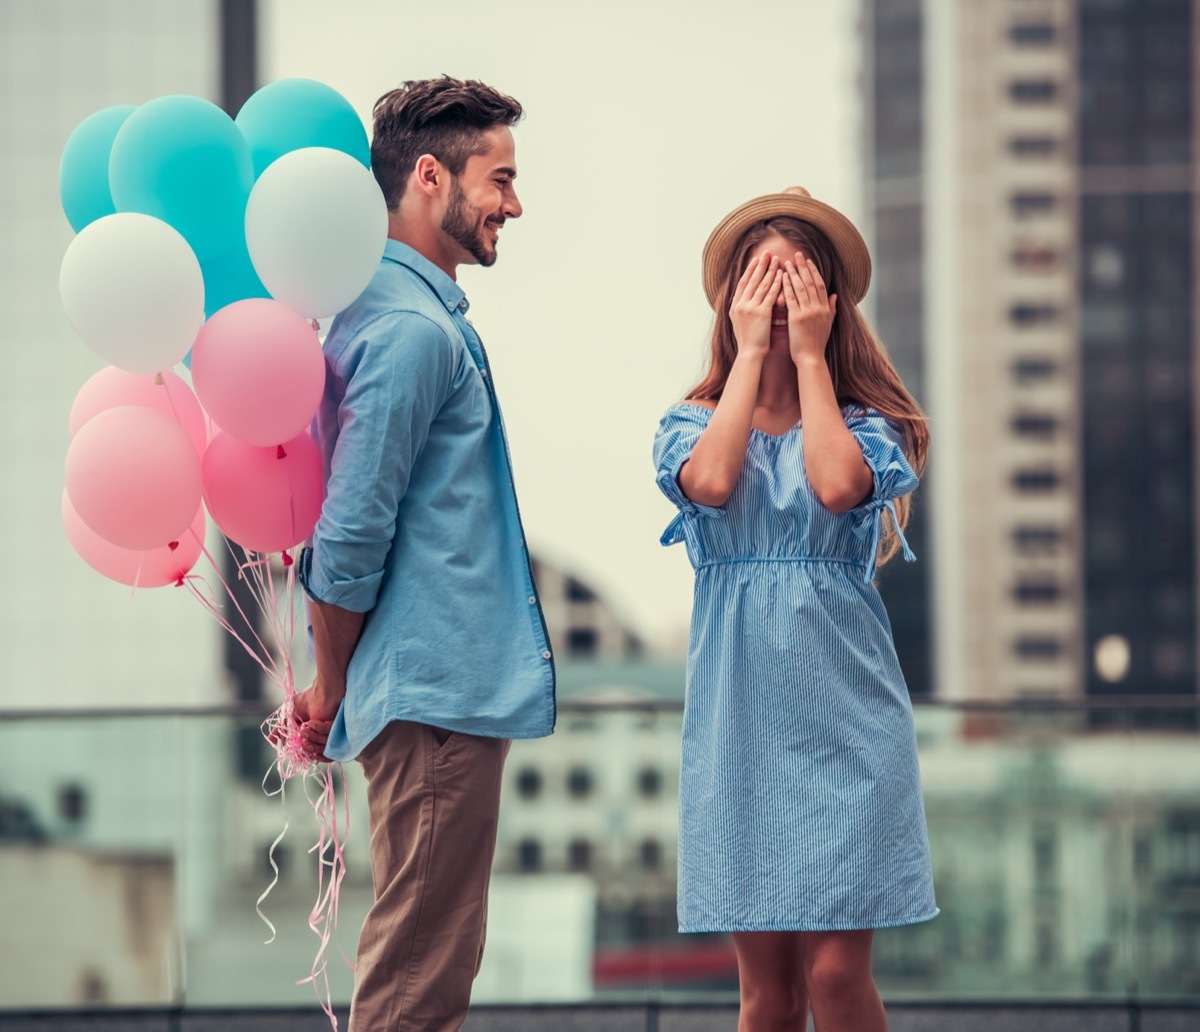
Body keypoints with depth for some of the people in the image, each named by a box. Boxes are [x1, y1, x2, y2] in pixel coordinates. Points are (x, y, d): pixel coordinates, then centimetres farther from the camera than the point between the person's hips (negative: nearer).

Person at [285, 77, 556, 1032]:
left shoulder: (420, 314, 17)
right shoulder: (413, 327, -15)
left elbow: (359, 522, 22)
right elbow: (350, 535, -18)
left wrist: (335, 692, 18)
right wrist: (331, 695, -7)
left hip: (439, 694, 10)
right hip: (441, 697, -10)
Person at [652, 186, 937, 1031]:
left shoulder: (865, 423, 7)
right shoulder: (692, 423, 10)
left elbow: (837, 485, -16)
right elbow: (711, 483, -13)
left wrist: (810, 356, -3)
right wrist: (750, 353, -2)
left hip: (844, 713, -1)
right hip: (738, 714, 1)